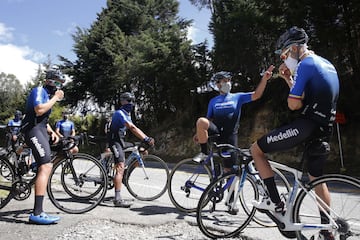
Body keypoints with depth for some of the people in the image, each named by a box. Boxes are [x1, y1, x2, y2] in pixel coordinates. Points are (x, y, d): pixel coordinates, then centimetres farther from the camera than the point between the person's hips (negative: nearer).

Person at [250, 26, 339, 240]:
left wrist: (292, 88, 5)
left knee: (256, 149, 0)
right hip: (324, 128, 9)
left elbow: (294, 104, -16)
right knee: (317, 178, 20)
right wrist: (289, 79, 17)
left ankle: (276, 202, 1)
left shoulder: (305, 64, -10)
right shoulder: (327, 64, 20)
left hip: (306, 125, -9)